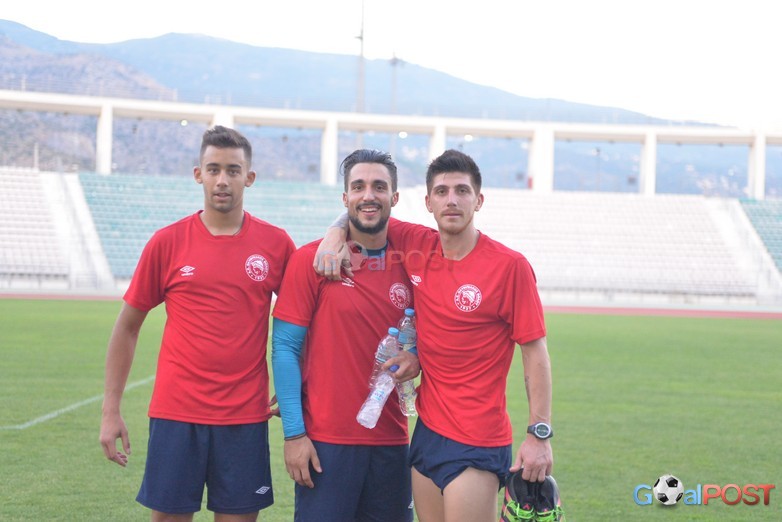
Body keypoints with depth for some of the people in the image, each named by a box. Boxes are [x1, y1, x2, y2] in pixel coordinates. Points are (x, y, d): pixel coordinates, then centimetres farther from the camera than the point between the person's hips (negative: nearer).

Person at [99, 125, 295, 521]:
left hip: (245, 416, 0)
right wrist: (111, 411, 3)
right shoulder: (167, 243, 0)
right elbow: (127, 327, 6)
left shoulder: (276, 244, 2)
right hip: (176, 413, 0)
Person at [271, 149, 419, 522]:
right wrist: (294, 433, -11)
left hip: (390, 441, 4)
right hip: (326, 440, -4)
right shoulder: (309, 260, -4)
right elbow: (284, 348, -5)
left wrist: (416, 359, -6)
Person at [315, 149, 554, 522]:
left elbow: (534, 352, -8)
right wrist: (335, 233, -2)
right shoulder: (416, 247, 3)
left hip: (476, 442, -5)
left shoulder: (510, 266, -10)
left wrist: (540, 434, -12)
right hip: (426, 431, 5)